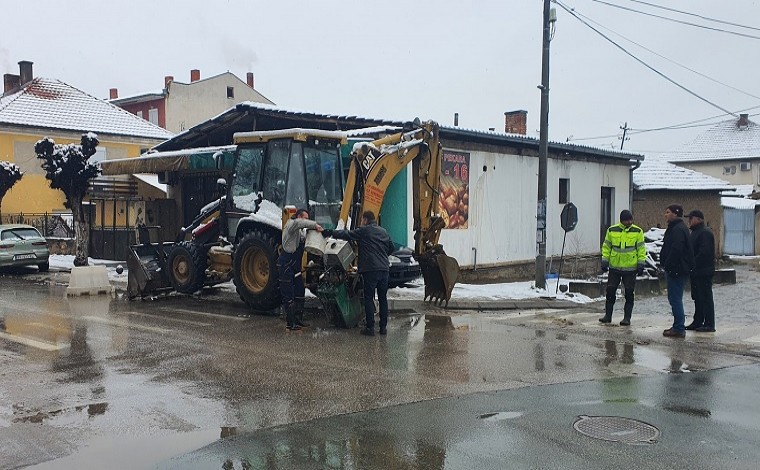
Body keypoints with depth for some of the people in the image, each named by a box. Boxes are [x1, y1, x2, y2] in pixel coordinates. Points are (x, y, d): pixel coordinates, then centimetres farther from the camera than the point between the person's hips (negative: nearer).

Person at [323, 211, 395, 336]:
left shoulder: (364, 231, -4)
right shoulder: (383, 231, 16)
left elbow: (347, 235, -4)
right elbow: (391, 248, 24)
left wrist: (330, 233, 4)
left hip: (370, 269, -6)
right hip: (384, 269, 6)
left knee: (369, 299, 0)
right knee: (383, 298, 11)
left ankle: (370, 327, -1)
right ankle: (383, 327, 13)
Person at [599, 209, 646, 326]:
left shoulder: (637, 231, -2)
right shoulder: (612, 230, 1)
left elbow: (641, 249, 1)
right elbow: (606, 246, 9)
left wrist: (641, 263, -5)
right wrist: (604, 260, 3)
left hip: (630, 268, -2)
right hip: (614, 267, 2)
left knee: (629, 293, 2)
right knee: (610, 291, 6)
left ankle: (627, 318, 11)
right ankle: (608, 315, 17)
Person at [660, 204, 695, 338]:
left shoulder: (678, 229, -16)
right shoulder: (675, 228, 18)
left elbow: (676, 250, -25)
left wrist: (667, 266, -21)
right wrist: (665, 265, 19)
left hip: (676, 270, -11)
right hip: (675, 269, 11)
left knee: (675, 298, -8)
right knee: (675, 298, 15)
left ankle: (679, 328, -5)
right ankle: (678, 326, 22)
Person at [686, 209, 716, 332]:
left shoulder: (705, 233, -15)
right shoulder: (695, 232, 19)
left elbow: (704, 253, -24)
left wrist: (693, 265, -22)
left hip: (704, 272, -11)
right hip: (696, 272, 11)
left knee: (705, 298, -7)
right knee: (697, 297, 14)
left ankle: (709, 324, -4)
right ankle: (698, 322, 21)